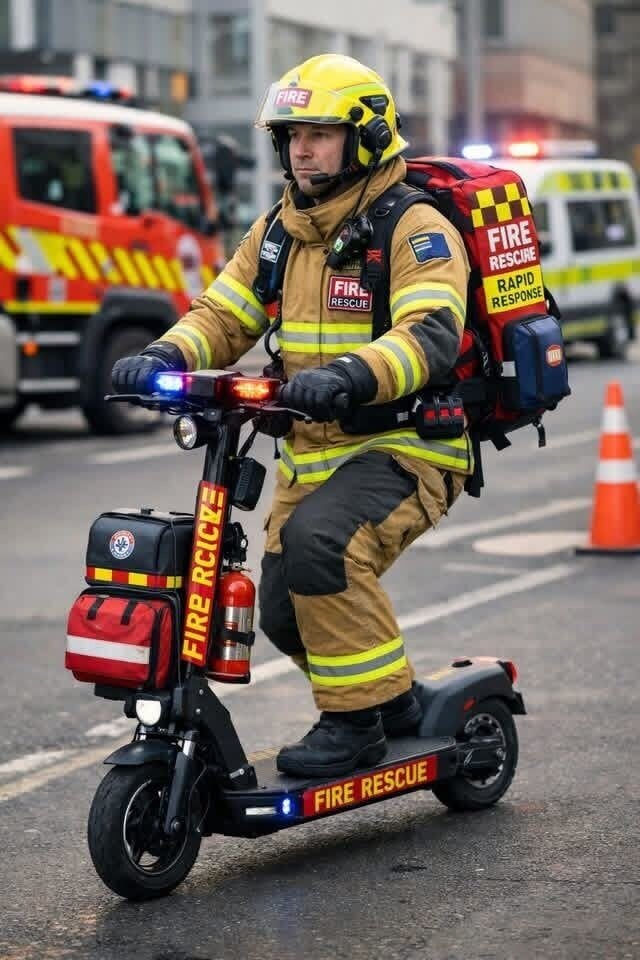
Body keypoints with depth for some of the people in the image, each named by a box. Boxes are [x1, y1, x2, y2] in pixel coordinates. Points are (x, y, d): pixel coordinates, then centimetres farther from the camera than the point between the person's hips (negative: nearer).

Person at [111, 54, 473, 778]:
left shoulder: (414, 228, -10)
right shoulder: (278, 231, 13)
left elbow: (433, 334, -25)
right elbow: (222, 314, 9)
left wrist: (348, 376, -44)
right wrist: (164, 357, -13)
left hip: (405, 447, -8)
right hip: (311, 449, 8)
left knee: (320, 541, -32)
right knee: (284, 613, 2)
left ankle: (356, 719, -17)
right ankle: (393, 701, 28)